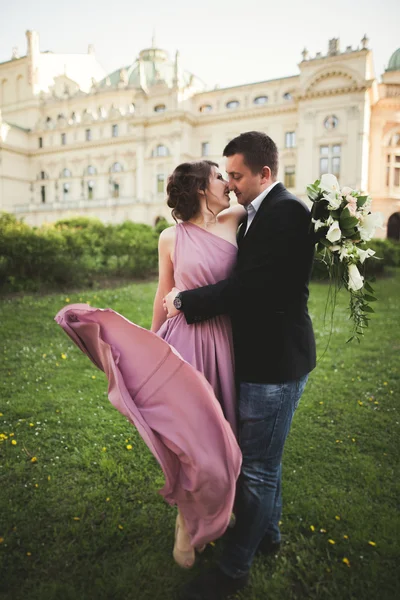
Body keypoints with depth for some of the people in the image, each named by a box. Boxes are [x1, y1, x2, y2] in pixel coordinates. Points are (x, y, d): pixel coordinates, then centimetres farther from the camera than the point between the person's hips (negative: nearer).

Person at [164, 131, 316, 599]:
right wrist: (187, 298, 2)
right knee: (264, 456, 24)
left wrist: (185, 302, -15)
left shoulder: (287, 211, -18)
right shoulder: (256, 214, 12)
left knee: (257, 466, 7)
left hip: (276, 360, -9)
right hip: (263, 354, 9)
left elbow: (250, 287, -25)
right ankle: (267, 530, 47)